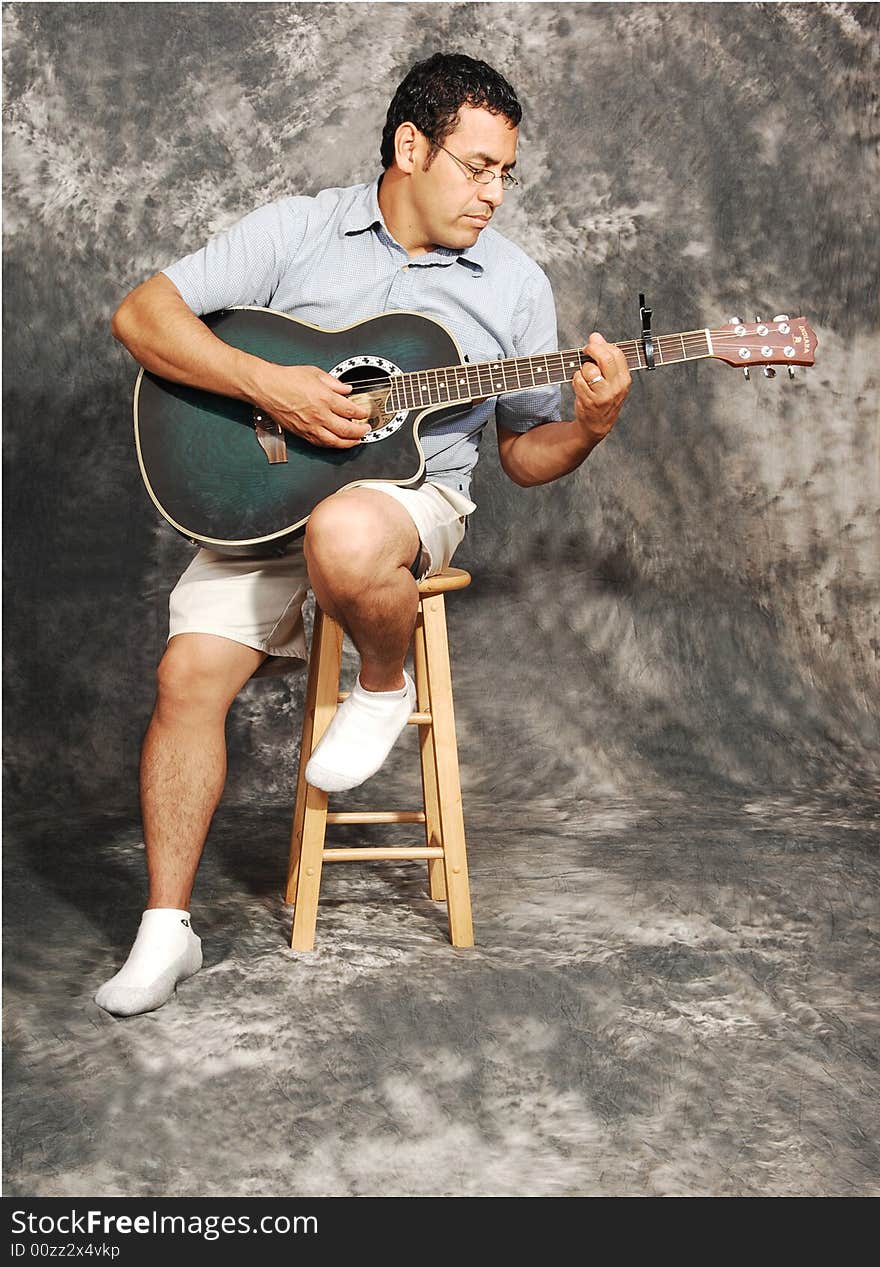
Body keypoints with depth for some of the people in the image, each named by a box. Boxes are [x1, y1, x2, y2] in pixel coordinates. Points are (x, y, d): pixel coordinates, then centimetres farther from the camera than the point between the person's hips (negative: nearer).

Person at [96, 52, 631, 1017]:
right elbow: (141, 314, -5)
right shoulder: (299, 230, 1)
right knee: (189, 672, -17)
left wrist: (589, 427, -12)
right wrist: (266, 383, -18)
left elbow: (525, 458, 10)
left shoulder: (515, 284, 6)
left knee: (343, 539, -38)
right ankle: (167, 928, -3)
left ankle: (385, 688, -4)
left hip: (413, 494, -1)